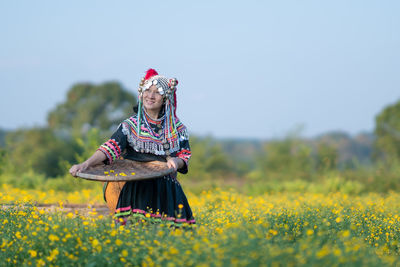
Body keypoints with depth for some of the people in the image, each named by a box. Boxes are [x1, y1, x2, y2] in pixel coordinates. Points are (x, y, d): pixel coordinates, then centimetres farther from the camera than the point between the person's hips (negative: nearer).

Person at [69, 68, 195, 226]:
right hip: (137, 188, -2)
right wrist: (86, 164, -23)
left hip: (167, 191, 2)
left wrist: (176, 161, -14)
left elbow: (185, 155, 12)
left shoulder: (177, 127, 11)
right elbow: (111, 147, -7)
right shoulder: (130, 125, 4)